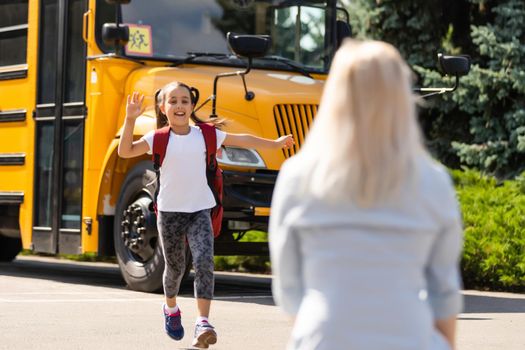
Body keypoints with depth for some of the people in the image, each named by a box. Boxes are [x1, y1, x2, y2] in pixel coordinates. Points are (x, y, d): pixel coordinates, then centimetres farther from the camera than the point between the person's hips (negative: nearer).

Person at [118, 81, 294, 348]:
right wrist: (130, 120, -25)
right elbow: (125, 151, -15)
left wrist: (275, 144, 13)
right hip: (170, 211, 0)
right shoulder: (158, 138, -4)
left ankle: (203, 322, -21)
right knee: (175, 266, 13)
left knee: (204, 262, -18)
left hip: (199, 211, 1)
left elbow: (242, 141, 9)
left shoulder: (205, 135, 1)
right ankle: (171, 310, 42)